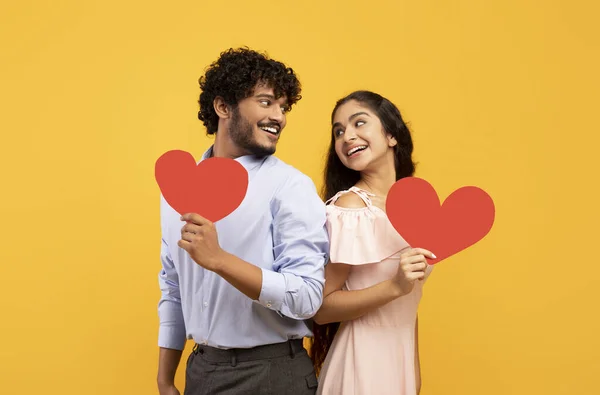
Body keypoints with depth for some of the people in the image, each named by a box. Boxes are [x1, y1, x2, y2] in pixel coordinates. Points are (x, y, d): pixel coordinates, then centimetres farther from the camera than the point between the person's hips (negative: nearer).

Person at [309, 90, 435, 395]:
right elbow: (321, 308, -17)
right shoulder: (349, 207, -17)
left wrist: (414, 368, 15)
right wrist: (395, 286, -28)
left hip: (402, 358, 6)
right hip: (363, 360, -6)